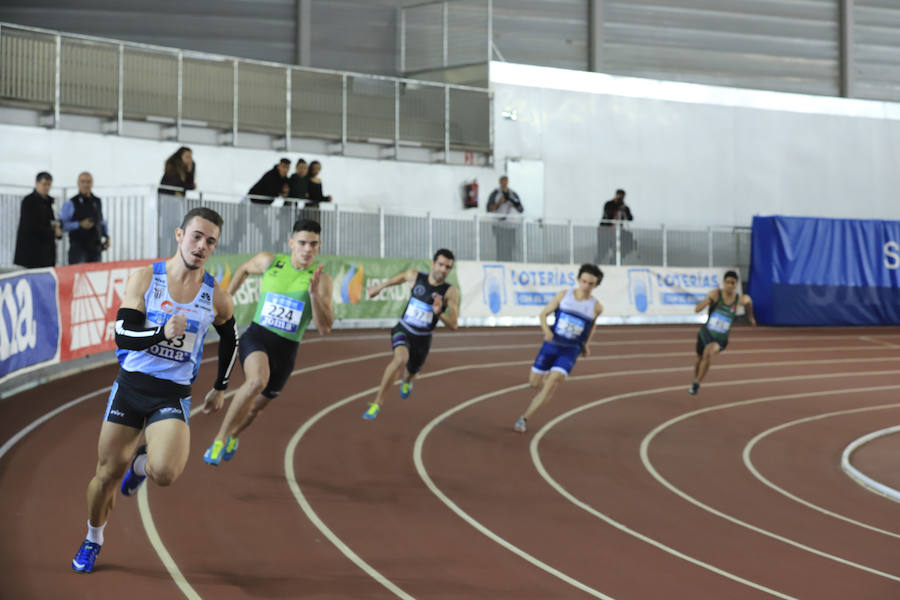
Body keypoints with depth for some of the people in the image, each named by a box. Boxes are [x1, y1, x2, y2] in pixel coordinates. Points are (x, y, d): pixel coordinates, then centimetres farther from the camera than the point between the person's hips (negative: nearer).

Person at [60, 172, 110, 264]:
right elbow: (61, 225, -8)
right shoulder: (71, 204, -4)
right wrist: (79, 224, -17)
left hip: (95, 249, 5)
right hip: (78, 248, -5)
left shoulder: (97, 202, 11)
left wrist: (106, 236, 8)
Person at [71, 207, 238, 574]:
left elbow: (230, 341, 19)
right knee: (107, 474, 5)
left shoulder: (216, 297, -1)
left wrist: (220, 388, 23)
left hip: (173, 395, 0)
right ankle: (92, 541, 33)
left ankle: (142, 463, 14)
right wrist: (163, 332, -31)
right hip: (131, 385, 0)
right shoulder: (145, 279, -5)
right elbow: (122, 335, -14)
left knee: (165, 474, -25)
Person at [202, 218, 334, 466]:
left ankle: (233, 435, 52)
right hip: (257, 336, -2)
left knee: (256, 406, 16)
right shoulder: (269, 262, -3)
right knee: (257, 380, -34)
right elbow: (244, 269, 22)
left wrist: (314, 293, -29)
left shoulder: (321, 280, -8)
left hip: (285, 350, 2)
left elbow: (324, 327, -16)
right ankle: (219, 440, -21)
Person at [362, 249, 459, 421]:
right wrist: (379, 287, 27)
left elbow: (453, 325, -21)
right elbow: (400, 277, 12)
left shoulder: (451, 292, -18)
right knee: (401, 358, -34)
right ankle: (378, 401, -21)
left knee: (411, 373, 25)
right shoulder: (415, 276, -13)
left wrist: (439, 312, -41)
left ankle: (406, 380, 67)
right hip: (403, 330, -2)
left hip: (422, 339, 2)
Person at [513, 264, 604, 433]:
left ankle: (524, 418, -12)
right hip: (551, 344, 2)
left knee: (552, 383, -19)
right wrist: (546, 330, -18)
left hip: (570, 350, -2)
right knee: (534, 382, 8)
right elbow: (544, 313, 2)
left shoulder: (596, 306, -4)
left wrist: (587, 344, 7)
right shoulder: (564, 295, -4)